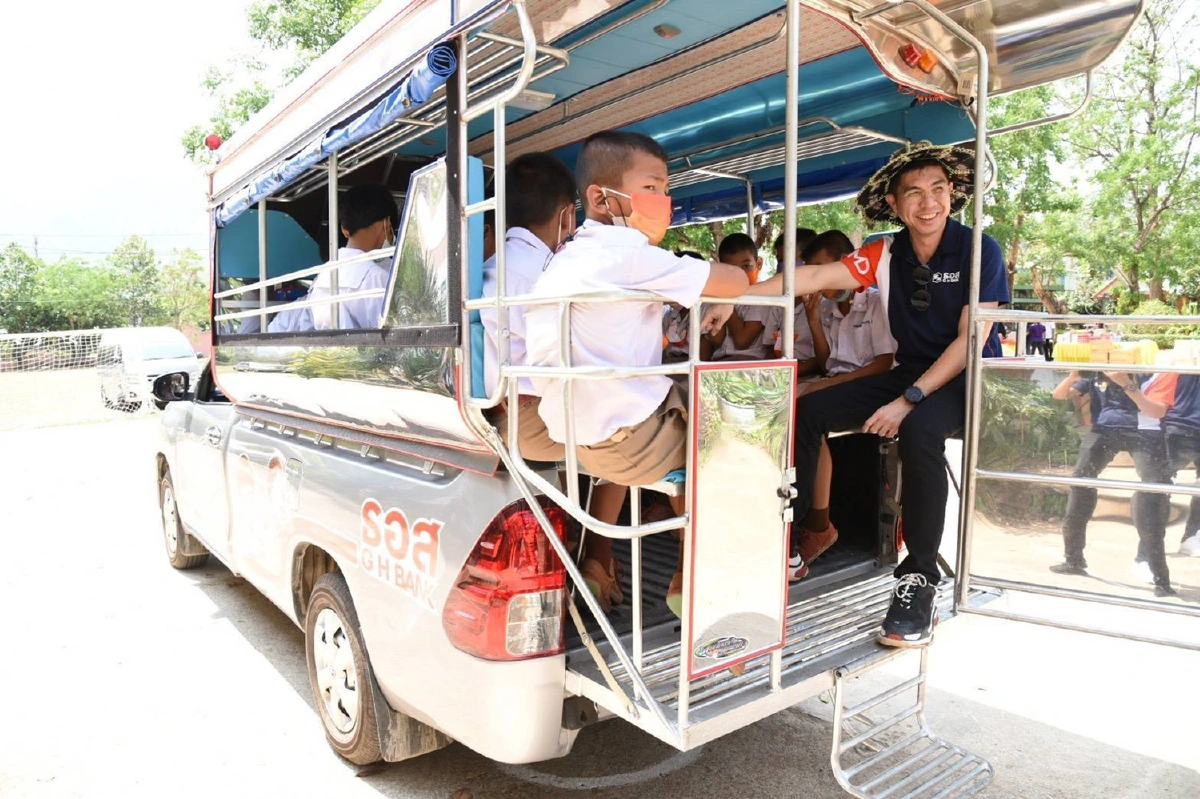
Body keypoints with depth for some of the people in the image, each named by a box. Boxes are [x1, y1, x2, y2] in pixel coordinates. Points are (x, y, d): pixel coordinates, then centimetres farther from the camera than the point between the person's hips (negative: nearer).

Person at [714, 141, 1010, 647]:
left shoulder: (979, 250, -10)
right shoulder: (887, 255, 1)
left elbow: (970, 340, -16)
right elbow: (814, 277, -9)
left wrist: (908, 401, -25)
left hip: (967, 379, -5)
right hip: (910, 373, 6)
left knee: (919, 429, -38)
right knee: (808, 411, -7)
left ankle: (919, 579, -26)